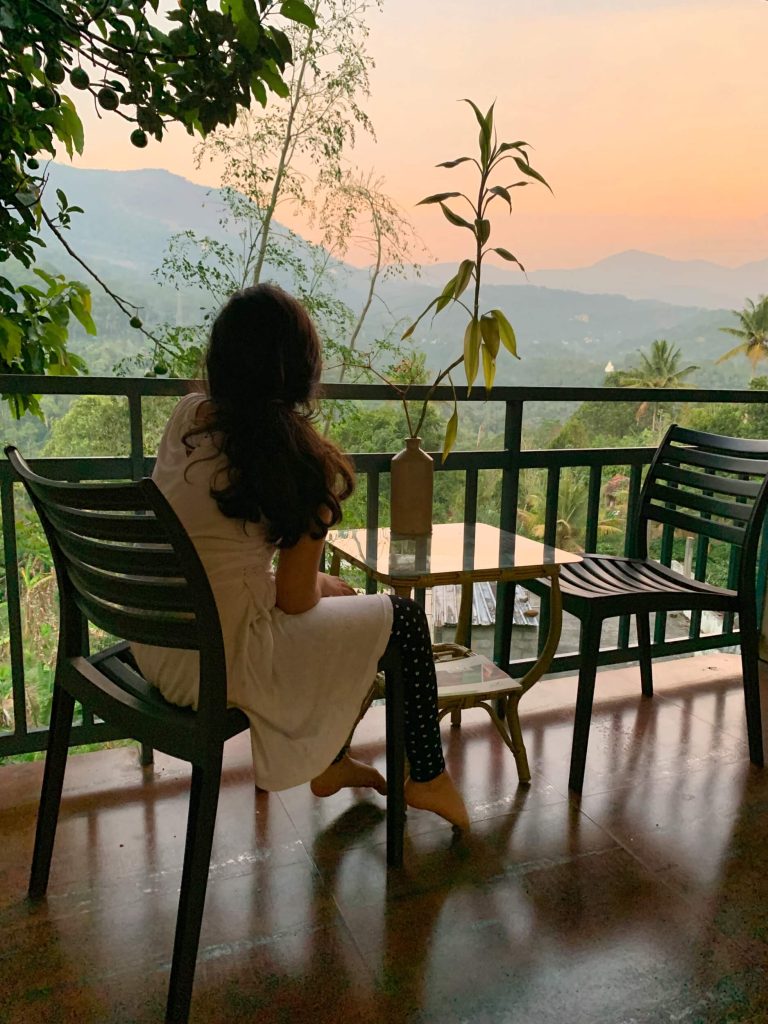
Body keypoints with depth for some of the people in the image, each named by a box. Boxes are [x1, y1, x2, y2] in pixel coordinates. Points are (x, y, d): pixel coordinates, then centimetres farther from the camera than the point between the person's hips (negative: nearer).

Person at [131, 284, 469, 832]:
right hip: (216, 663, -7)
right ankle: (427, 778, 30)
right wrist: (325, 585, 10)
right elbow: (296, 599, -11)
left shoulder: (187, 415, 0)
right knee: (403, 618, 10)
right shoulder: (306, 461, -18)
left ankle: (330, 762, 42)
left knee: (337, 601, 28)